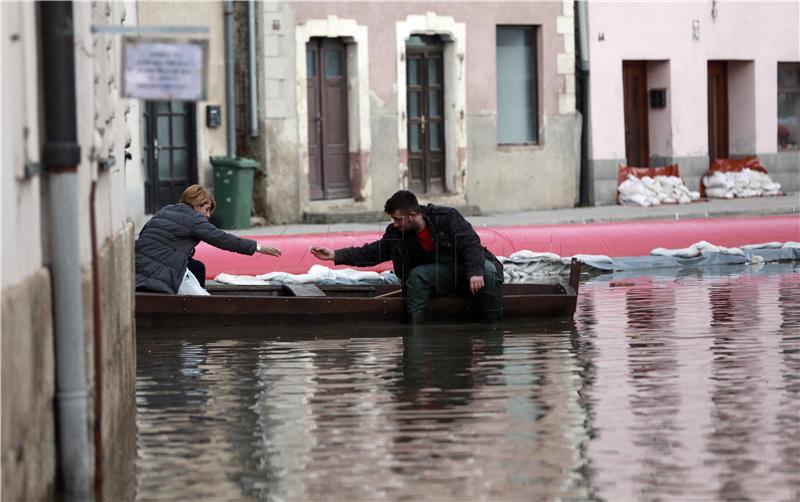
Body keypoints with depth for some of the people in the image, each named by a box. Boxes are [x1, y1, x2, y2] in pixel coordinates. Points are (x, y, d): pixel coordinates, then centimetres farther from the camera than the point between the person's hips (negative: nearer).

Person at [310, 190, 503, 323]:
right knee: (416, 275, -22)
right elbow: (373, 252, 3)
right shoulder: (396, 233, 0)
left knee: (488, 270, -37)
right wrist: (336, 255, -7)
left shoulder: (447, 217, -16)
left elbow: (471, 243, -23)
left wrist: (476, 272, -39)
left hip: (475, 266, -4)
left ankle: (494, 324, -30)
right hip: (445, 275, 4)